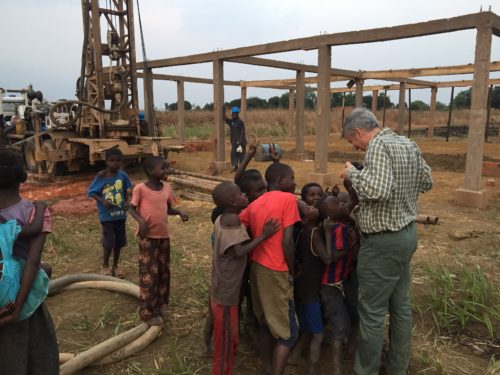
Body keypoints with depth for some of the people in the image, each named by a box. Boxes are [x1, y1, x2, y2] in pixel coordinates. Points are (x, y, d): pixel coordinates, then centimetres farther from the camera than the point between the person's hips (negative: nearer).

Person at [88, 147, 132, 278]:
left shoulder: (123, 175, -5)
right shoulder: (101, 176, -12)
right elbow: (91, 192, -7)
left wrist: (128, 200, -13)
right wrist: (103, 201, -22)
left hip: (120, 213, 3)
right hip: (106, 215, -3)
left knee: (119, 240, 12)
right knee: (109, 241, 0)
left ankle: (116, 265, 32)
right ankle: (105, 266, 23)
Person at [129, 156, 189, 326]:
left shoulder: (167, 188, 2)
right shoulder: (140, 188, -14)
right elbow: (132, 208, -5)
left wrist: (179, 212, -7)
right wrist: (141, 220, -23)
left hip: (164, 235, 6)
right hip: (148, 237, -5)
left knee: (164, 272, 14)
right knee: (149, 274, 1)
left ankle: (160, 305, 31)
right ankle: (147, 312, 14)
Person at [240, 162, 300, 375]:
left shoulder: (255, 204, 10)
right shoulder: (288, 199, -10)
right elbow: (287, 242, -17)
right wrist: (292, 270, -4)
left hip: (256, 267, 8)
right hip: (276, 271, -7)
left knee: (265, 323, 20)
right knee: (287, 331, 3)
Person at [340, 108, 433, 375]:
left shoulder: (378, 145, -19)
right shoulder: (409, 144, 8)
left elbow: (378, 190, -32)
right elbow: (426, 183, 17)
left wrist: (352, 173, -17)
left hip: (383, 242, -9)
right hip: (407, 233, 9)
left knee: (372, 312, 3)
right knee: (400, 304, 19)